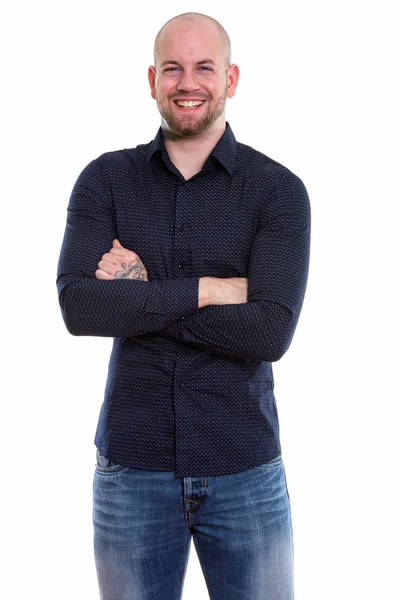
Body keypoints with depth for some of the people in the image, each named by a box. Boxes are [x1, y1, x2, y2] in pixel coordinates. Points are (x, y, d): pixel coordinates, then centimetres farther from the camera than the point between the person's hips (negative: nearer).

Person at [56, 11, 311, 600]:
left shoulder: (279, 189, -4)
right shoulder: (105, 180, 1)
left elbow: (271, 332, -16)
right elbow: (77, 306, -14)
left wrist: (142, 298, -13)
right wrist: (207, 290, -16)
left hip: (246, 470, -1)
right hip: (132, 469, 1)